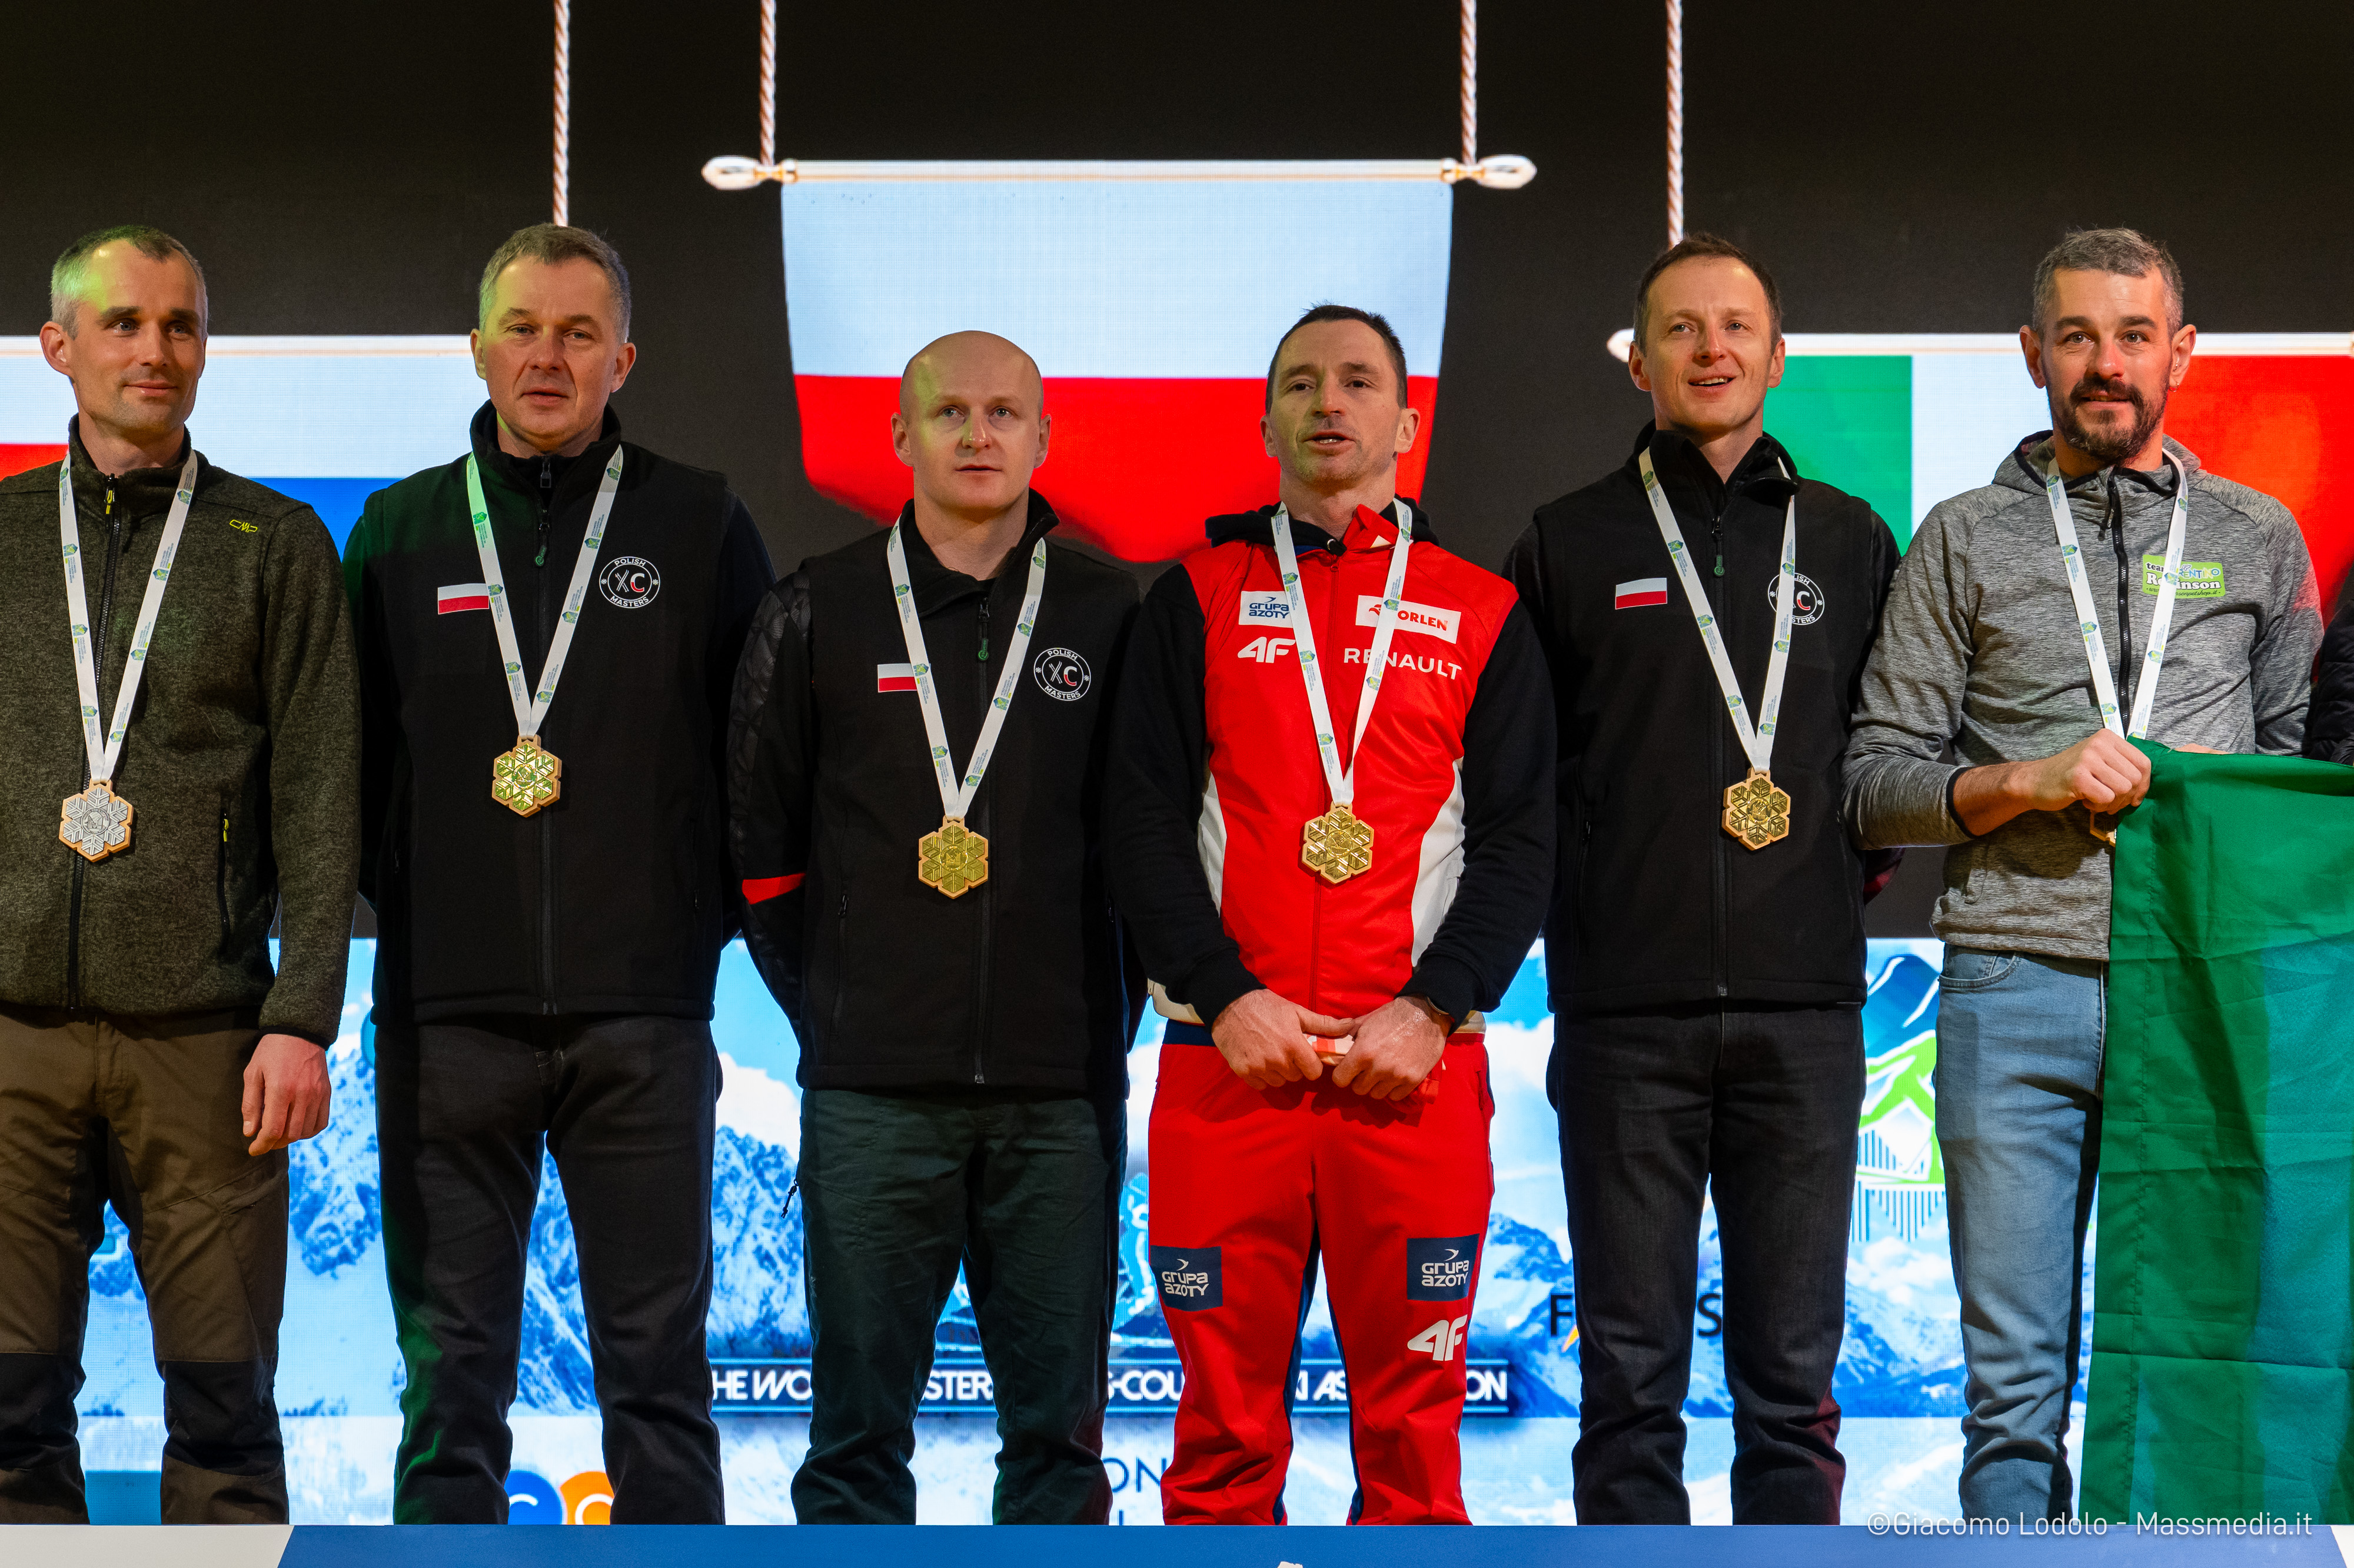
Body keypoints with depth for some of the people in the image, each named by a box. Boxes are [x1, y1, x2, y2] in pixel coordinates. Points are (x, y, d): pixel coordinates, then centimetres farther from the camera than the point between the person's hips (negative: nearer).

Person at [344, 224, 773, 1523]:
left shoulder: (700, 526, 6)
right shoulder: (400, 533, 10)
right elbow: (345, 756, 12)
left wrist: (711, 908, 0)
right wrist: (400, 893, 1)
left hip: (644, 1017, -1)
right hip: (447, 1013, 1)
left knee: (656, 1364, 3)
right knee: (451, 1366, 5)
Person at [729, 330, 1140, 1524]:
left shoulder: (1110, 614, 7)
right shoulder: (818, 612, 6)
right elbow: (758, 840, 8)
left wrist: (1106, 1012, 2)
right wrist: (830, 1008, 3)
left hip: (1063, 1093, 1)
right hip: (872, 1097, -1)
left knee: (1059, 1424, 6)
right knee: (859, 1422, 3)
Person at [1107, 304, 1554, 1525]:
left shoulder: (1483, 617, 11)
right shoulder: (1196, 599, 12)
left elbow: (1520, 838, 5)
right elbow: (1144, 820, 5)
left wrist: (1430, 1010, -9)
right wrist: (1228, 998, -8)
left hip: (1417, 1062, 0)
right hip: (1227, 1056, 0)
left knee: (1413, 1420, 2)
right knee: (1224, 1423, 3)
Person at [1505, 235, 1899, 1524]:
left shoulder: (1851, 541, 13)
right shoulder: (1570, 543, 8)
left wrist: (1860, 863, 6)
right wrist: (1568, 892, 3)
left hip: (1803, 1002, 1)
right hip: (1624, 1008, -1)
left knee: (1792, 1372, 4)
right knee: (1629, 1374, 1)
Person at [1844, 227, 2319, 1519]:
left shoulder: (2258, 538, 15)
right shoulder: (1965, 540, 11)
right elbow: (1876, 784, 7)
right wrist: (2026, 783, -8)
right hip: (2017, 986, -1)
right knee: (2016, 1383, -1)